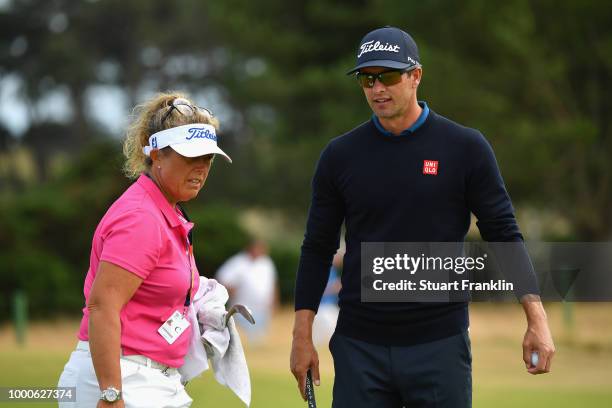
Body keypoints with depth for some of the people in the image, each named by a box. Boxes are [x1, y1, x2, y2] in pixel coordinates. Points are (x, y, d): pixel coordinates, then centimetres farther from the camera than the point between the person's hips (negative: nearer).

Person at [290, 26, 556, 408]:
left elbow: (504, 235, -1)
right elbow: (318, 249, 9)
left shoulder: (466, 147, -1)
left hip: (440, 345, -2)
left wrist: (537, 318, -10)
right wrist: (303, 336, 3)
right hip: (359, 348, 2)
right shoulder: (340, 155, 5)